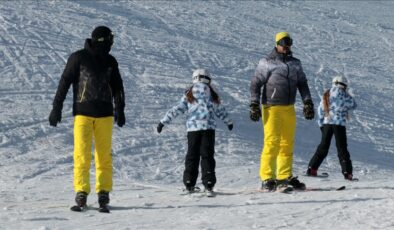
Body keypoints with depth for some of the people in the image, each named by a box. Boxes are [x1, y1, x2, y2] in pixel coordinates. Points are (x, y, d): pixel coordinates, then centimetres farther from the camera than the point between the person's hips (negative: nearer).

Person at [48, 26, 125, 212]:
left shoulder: (110, 61, 10)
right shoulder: (78, 58, -1)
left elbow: (117, 87, 20)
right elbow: (64, 82, 0)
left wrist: (120, 109, 15)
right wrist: (57, 107, -2)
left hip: (105, 115, 3)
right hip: (82, 113, -3)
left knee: (104, 155, 1)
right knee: (82, 154, -9)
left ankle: (104, 192, 7)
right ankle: (81, 193, -7)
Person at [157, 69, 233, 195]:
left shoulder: (188, 95, 4)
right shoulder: (213, 95, 6)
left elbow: (176, 109, 1)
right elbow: (221, 111, 18)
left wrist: (163, 122, 6)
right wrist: (229, 122, 35)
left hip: (193, 129, 1)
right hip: (209, 128, -1)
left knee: (192, 156, 7)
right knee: (207, 155, 2)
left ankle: (189, 184, 6)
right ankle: (208, 183, -5)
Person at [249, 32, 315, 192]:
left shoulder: (295, 63, 14)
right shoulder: (267, 63, -2)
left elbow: (302, 84, 18)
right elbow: (255, 84, -2)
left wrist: (307, 102, 8)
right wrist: (254, 105, -10)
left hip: (289, 109, 6)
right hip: (271, 108, -5)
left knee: (287, 144, 7)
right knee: (272, 142, -11)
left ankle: (285, 177, 13)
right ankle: (267, 179, -9)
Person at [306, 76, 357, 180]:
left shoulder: (326, 94, 10)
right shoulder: (342, 94, -4)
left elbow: (320, 110, 10)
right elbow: (353, 105, 5)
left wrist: (321, 123, 17)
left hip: (327, 123, 4)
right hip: (339, 124, -4)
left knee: (323, 147, 14)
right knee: (342, 148, 1)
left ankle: (312, 168, 10)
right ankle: (347, 172, -5)